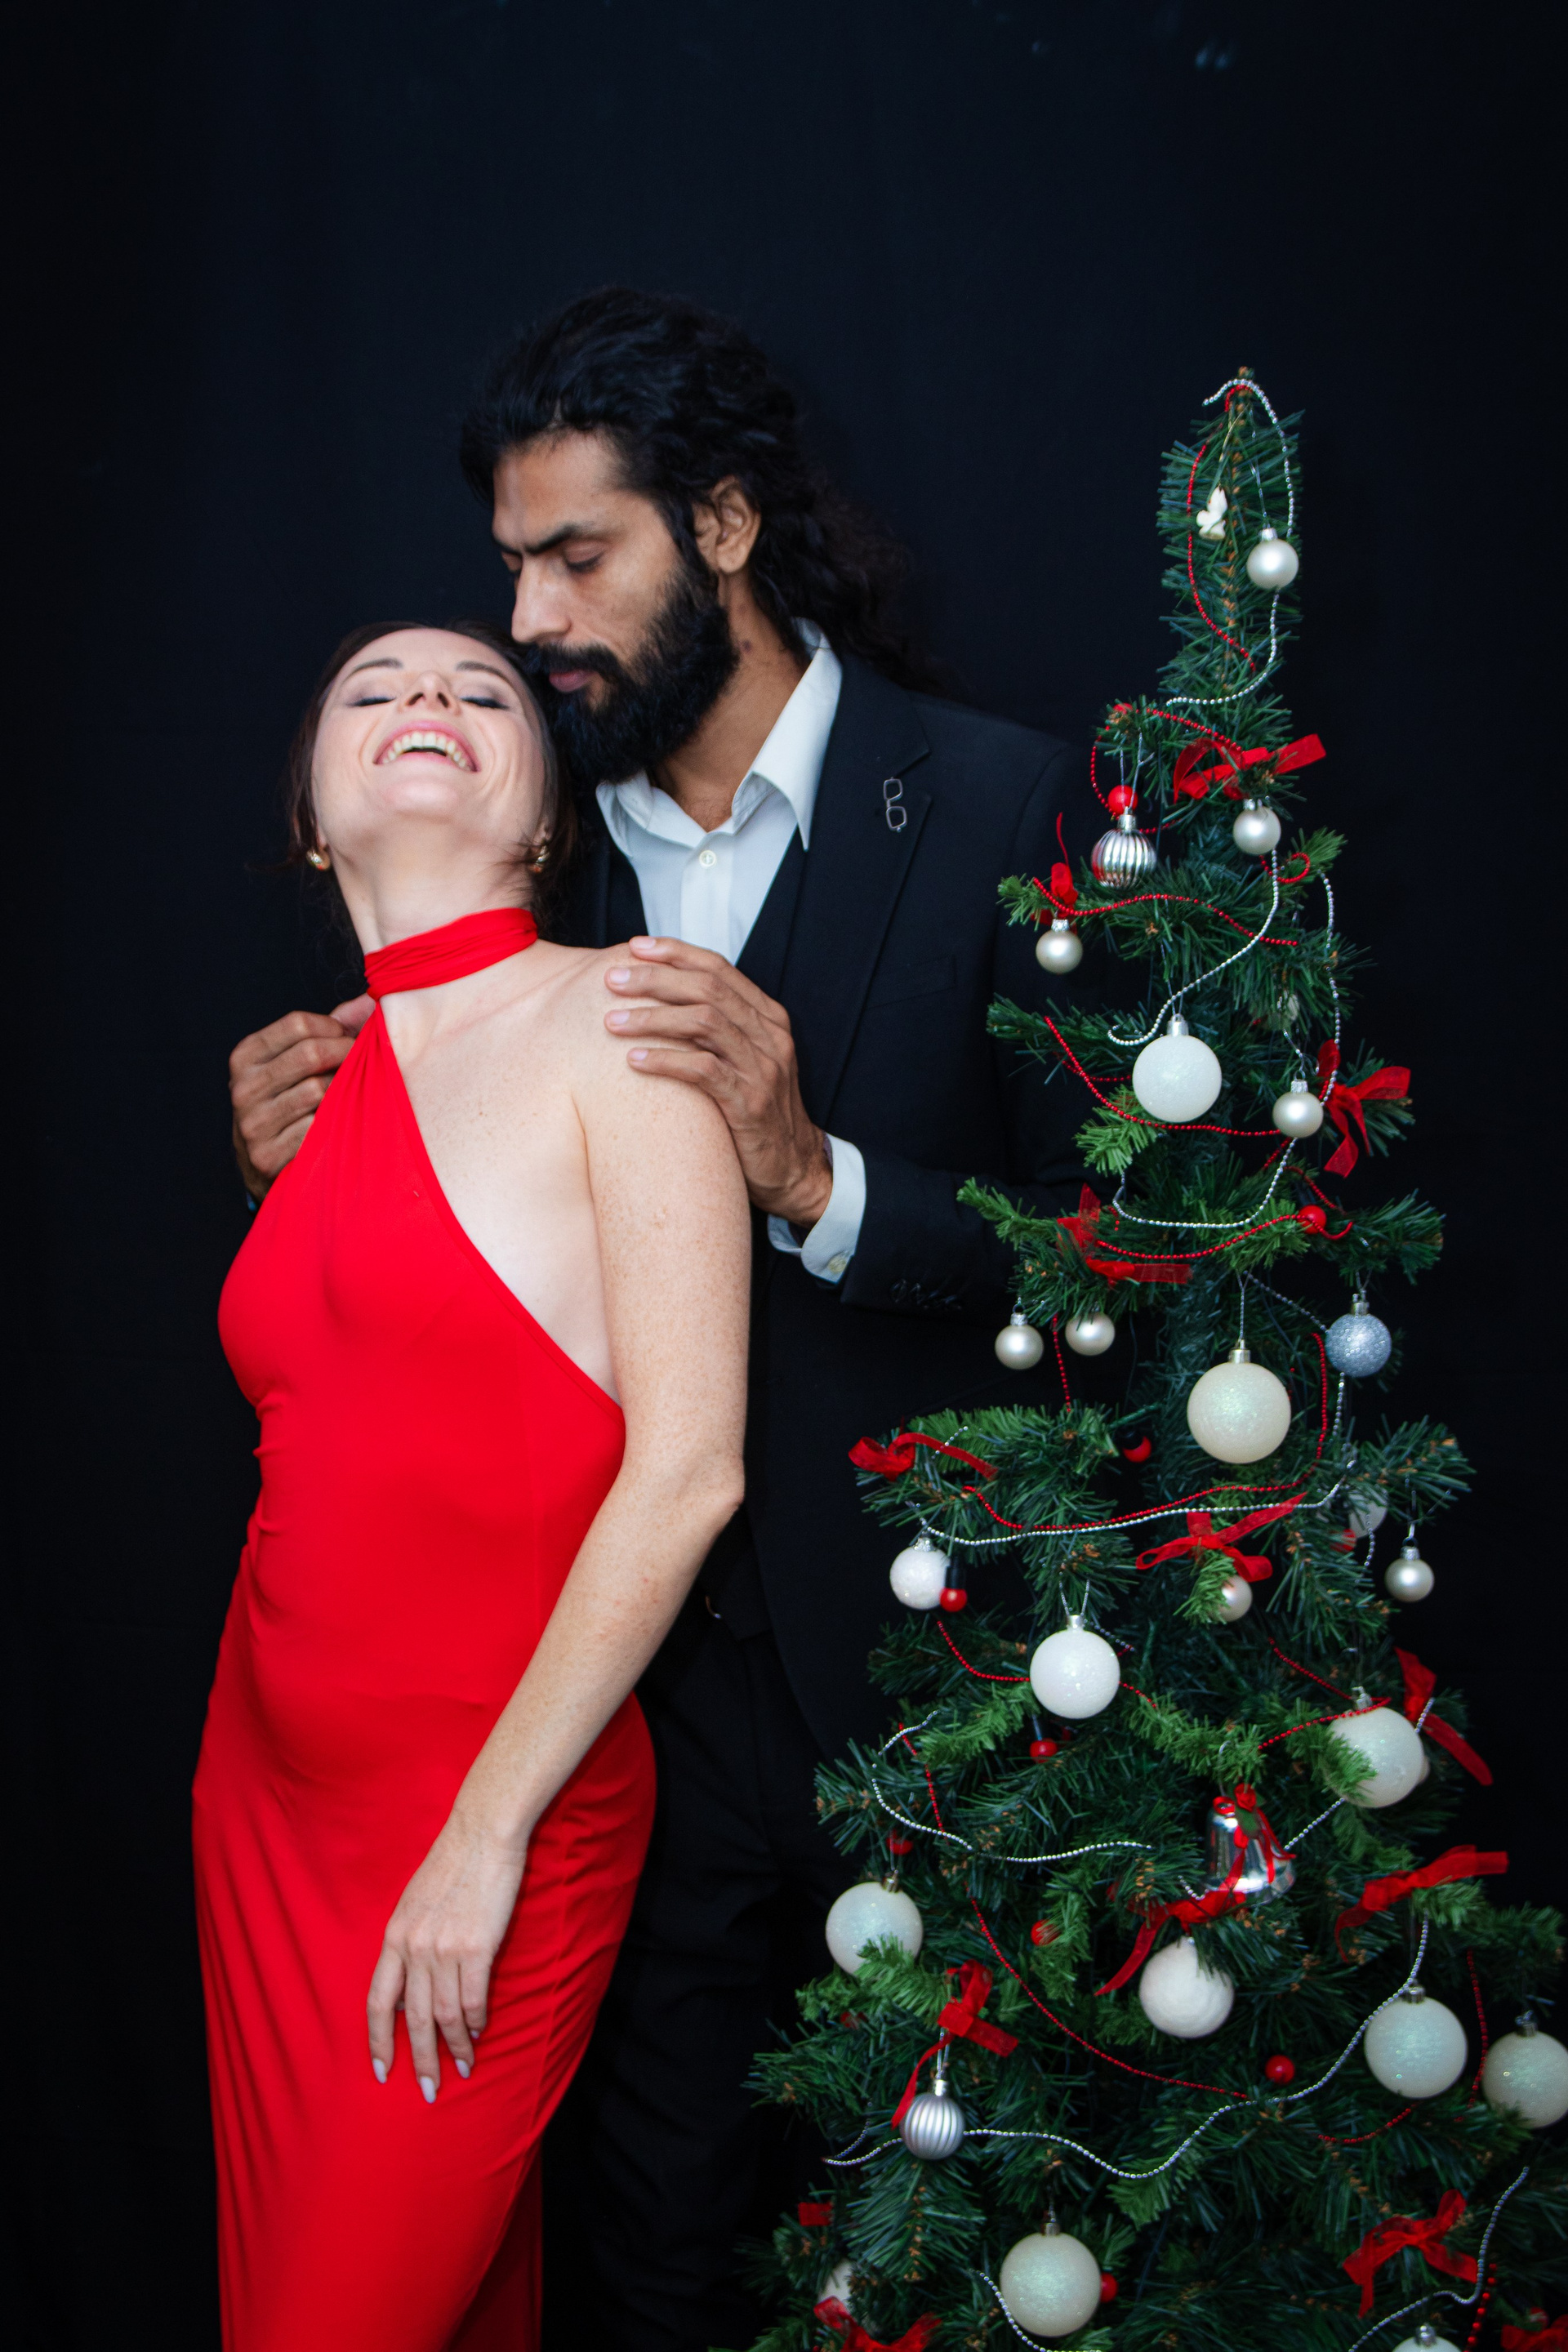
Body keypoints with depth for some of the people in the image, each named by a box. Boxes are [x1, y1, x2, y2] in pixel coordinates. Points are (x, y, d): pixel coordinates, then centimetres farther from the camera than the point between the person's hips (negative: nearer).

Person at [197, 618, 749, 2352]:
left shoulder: (617, 1013, -10)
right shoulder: (318, 1079, 9)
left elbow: (689, 1467, -16)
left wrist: (486, 1834, -16)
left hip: (495, 1813, -6)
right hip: (271, 1788, 6)